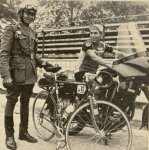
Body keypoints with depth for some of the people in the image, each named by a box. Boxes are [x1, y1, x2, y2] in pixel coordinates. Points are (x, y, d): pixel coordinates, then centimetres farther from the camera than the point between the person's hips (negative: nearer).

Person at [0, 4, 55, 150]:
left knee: (25, 103, 13)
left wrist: (43, 63, 6)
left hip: (30, 74, 6)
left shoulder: (33, 33, 14)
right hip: (16, 73, -6)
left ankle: (23, 132, 25)